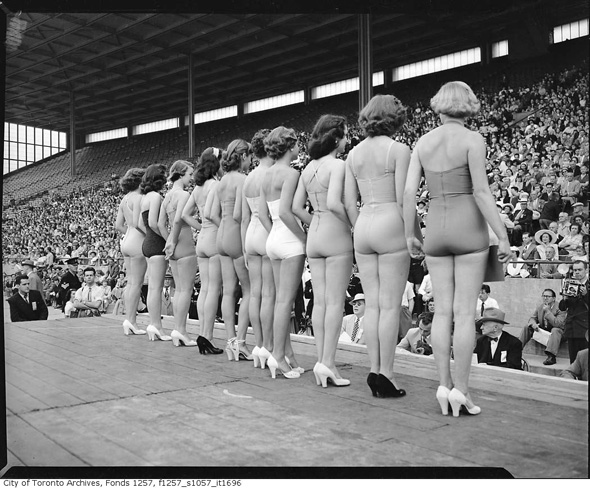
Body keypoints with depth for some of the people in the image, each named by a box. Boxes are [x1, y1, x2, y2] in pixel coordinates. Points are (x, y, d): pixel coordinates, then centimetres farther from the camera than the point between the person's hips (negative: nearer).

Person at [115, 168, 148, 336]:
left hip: (126, 241, 9)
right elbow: (137, 222, -21)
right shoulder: (138, 198, -12)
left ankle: (129, 319, 16)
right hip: (137, 242, -9)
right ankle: (131, 320, -1)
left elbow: (119, 225, 15)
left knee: (131, 282, 12)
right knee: (137, 283, -3)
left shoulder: (124, 199, 15)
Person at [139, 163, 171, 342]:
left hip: (148, 243, 10)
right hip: (157, 245, -10)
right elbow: (153, 223, -21)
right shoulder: (156, 196, -12)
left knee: (152, 287, 11)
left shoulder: (145, 198, 16)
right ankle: (156, 326, -4)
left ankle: (153, 324, 16)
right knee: (156, 287, -7)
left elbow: (141, 224, 19)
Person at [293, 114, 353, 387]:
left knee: (319, 301, 9)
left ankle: (321, 360, 14)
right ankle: (327, 362, 1)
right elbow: (334, 203, -24)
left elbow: (296, 207, 10)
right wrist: (353, 226, -11)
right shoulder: (338, 165, -11)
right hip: (336, 235, -7)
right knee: (335, 302, -1)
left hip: (314, 238, 7)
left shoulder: (308, 167, 11)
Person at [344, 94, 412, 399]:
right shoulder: (399, 150, -5)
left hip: (363, 227, 6)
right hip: (391, 225, -5)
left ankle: (374, 370, 13)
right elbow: (405, 199, -10)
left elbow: (349, 202, 9)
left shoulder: (354, 153, 10)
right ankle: (385, 374, 2)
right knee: (390, 306, -1)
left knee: (372, 304, 9)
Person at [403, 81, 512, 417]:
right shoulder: (473, 140, -6)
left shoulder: (423, 143, 6)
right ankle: (461, 389, 1)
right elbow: (482, 192, -13)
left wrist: (410, 234, 11)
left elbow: (409, 192, 1)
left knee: (443, 310, 7)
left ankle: (445, 385, 8)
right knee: (465, 312, -1)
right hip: (469, 229, -3)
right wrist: (503, 237, -9)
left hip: (436, 230, 4)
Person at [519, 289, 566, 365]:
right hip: (542, 330, 6)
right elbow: (532, 318, 6)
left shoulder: (560, 308, -17)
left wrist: (548, 311, -29)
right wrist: (533, 324, -19)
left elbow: (557, 324, -30)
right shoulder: (540, 307, 2)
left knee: (555, 330, -39)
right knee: (527, 327, -6)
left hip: (557, 332, -6)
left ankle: (551, 356, -50)